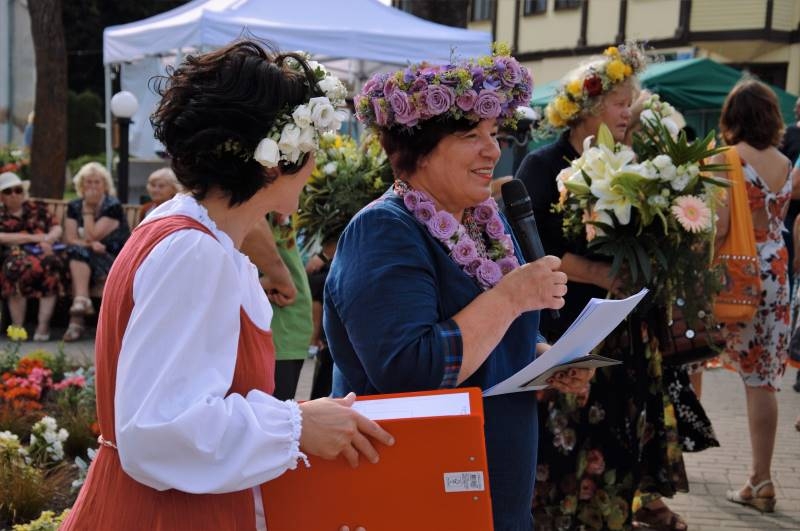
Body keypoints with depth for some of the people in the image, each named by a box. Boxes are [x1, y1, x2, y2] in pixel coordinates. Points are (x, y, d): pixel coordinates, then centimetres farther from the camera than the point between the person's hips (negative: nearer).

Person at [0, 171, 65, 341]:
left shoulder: (38, 208, 25)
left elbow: (57, 228, 14)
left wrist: (48, 239, -10)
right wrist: (34, 238, -7)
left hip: (44, 252, 1)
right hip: (17, 255, -1)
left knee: (51, 263, -36)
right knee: (17, 267, -38)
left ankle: (43, 325, -37)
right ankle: (17, 326, -33)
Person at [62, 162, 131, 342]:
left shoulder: (113, 206, -6)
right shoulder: (74, 206, 9)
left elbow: (91, 236, -14)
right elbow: (70, 239, -2)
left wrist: (88, 210, -9)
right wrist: (90, 245, -19)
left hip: (114, 261, -4)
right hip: (84, 260, 4)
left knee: (79, 254, -29)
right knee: (78, 252, -29)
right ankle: (82, 302, -43)